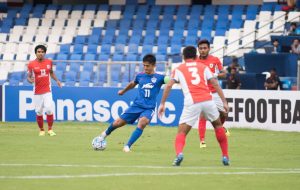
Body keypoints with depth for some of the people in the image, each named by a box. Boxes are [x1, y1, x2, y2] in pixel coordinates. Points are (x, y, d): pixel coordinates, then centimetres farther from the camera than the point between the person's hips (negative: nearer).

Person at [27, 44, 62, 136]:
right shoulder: (31, 64, -5)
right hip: (37, 92, -1)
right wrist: (31, 80, -24)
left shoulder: (49, 62, 4)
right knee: (39, 112, 3)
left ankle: (50, 130, 2)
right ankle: (41, 130, 19)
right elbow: (28, 77, -2)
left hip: (47, 90, 1)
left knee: (49, 110, -11)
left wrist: (57, 80, 9)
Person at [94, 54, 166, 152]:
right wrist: (123, 91, 43)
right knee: (118, 123, 3)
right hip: (136, 105, 3)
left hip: (149, 108, -3)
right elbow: (132, 84, 28)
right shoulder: (140, 76, 6)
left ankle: (128, 146, -26)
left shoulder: (159, 78, -4)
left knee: (142, 122, -33)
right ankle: (105, 133, 37)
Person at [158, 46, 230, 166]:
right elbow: (215, 84, 12)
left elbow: (169, 85, 5)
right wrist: (224, 102, 12)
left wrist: (162, 104, 7)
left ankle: (179, 153, -28)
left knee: (182, 132, 3)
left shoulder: (179, 69, 16)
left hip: (191, 103, -2)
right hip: (207, 100, 2)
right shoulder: (203, 67, 20)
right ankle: (225, 157, 24)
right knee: (218, 125, 26)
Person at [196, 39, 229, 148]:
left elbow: (224, 74, 5)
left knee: (223, 114, 7)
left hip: (214, 93, 2)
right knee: (202, 117, -15)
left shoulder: (215, 60, 1)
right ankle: (202, 141, -11)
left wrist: (216, 75, -14)